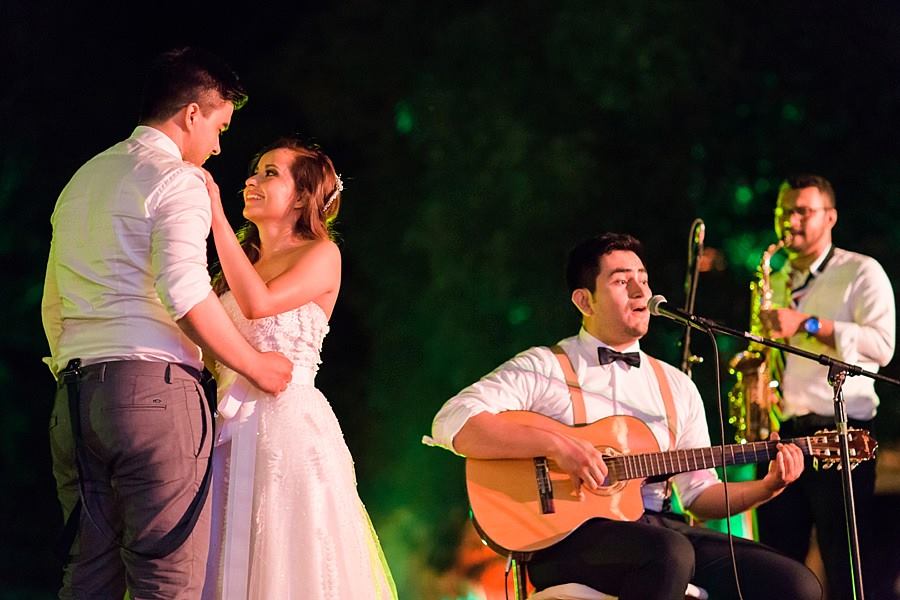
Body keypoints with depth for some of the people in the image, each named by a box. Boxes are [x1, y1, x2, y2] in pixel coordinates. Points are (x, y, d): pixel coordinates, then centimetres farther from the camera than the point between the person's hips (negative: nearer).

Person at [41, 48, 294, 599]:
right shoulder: (177, 179, -3)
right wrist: (255, 365, -7)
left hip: (73, 399, 8)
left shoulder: (83, 180, 23)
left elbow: (53, 305, 24)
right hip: (153, 388, -8)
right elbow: (185, 291, -17)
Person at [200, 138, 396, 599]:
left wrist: (216, 217, -14)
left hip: (289, 419, -6)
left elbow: (258, 303, -18)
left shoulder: (322, 254, 1)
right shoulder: (245, 260, 20)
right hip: (237, 429, 6)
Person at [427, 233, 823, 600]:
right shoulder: (544, 368, 3)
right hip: (566, 535, -5)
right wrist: (554, 444, -21)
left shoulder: (676, 386, 20)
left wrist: (767, 487, 1)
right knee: (670, 553, -39)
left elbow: (700, 493, 20)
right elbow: (452, 423, -11)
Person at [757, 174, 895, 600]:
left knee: (845, 565, -7)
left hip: (840, 432, -6)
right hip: (781, 432, 6)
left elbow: (882, 345, -13)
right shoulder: (775, 282, 21)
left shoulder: (861, 272, 1)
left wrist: (808, 324, -18)